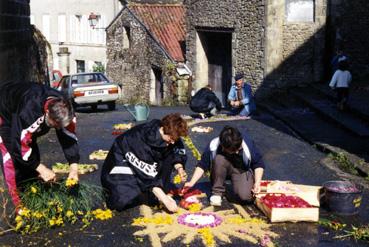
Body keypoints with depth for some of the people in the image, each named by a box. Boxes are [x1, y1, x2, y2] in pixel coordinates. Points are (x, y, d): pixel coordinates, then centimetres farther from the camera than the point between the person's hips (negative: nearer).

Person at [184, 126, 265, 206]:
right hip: (221, 171, 1)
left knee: (245, 196, -27)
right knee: (219, 159, -35)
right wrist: (192, 182, -25)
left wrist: (257, 183, -25)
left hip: (242, 170, 0)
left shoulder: (247, 144, -28)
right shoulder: (213, 145, -28)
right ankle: (217, 192, -14)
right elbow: (202, 165, -17)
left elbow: (258, 164, -14)